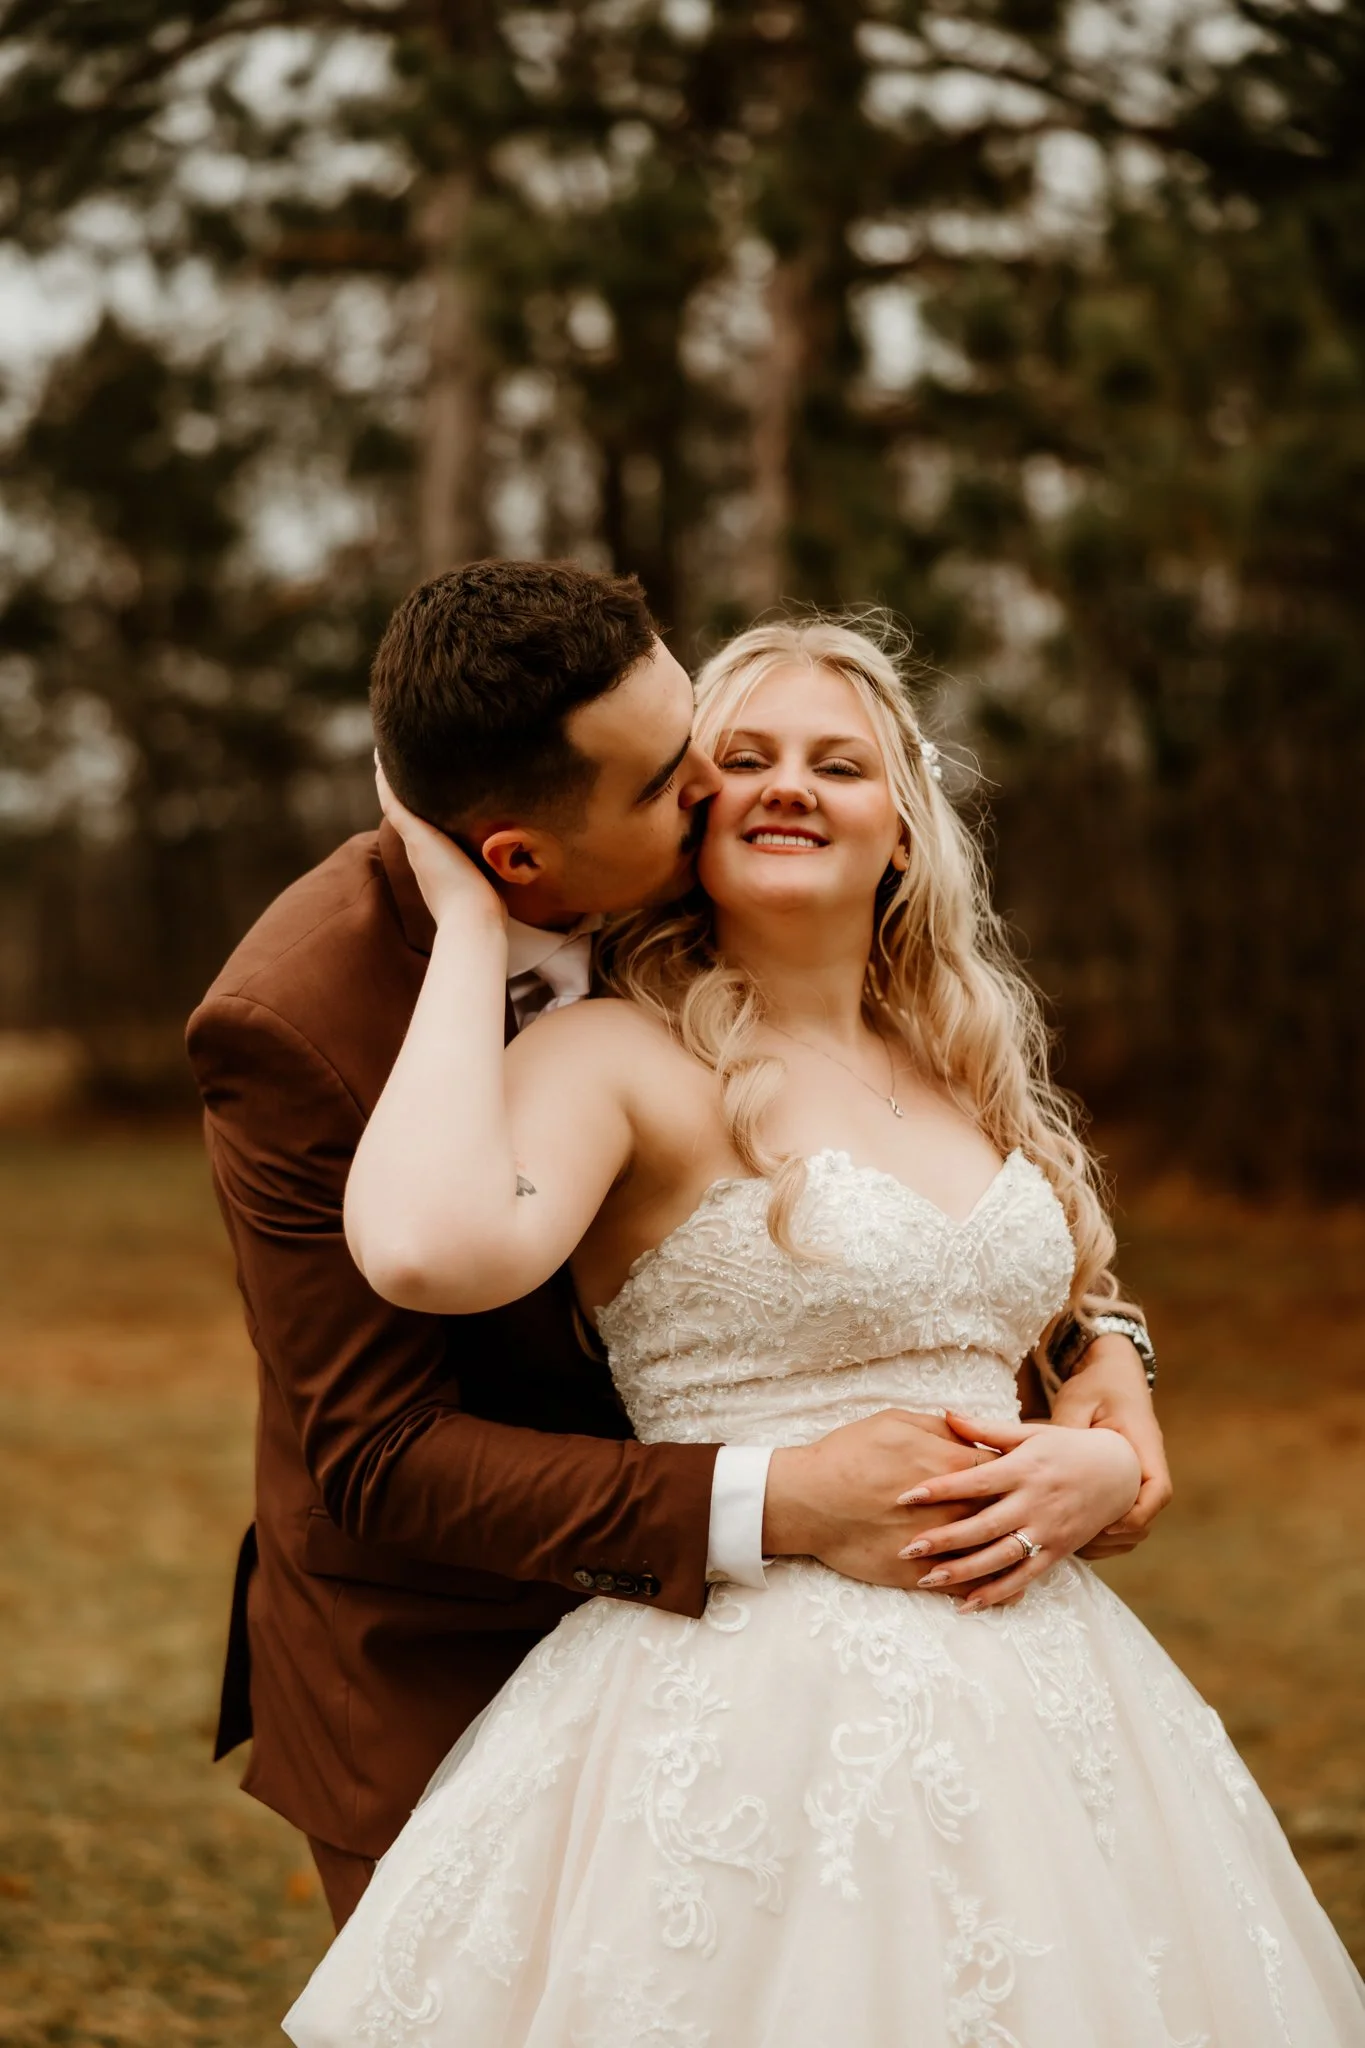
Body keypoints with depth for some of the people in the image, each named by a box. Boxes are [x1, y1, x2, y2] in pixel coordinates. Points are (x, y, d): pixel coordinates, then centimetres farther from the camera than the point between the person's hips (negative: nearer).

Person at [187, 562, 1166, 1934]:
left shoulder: (677, 900, -12)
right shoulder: (289, 1027, -27)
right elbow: (379, 1458, -26)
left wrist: (1096, 1332, -16)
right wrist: (774, 1508, -34)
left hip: (683, 1614, 5)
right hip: (439, 1675, -5)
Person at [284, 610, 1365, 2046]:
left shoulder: (975, 1078, 13)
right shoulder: (620, 1057, -7)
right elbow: (425, 1249, -29)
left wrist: (1099, 1469, -5)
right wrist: (469, 921, -16)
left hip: (1035, 1689, 6)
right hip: (755, 1703, -6)